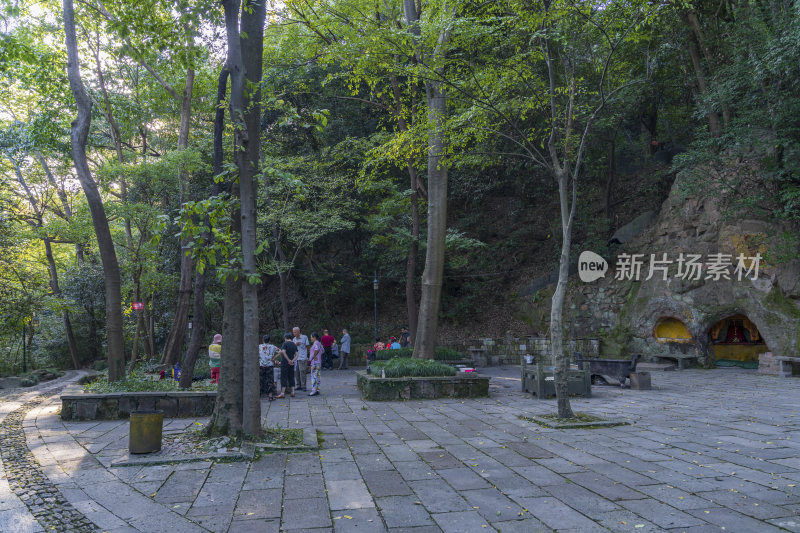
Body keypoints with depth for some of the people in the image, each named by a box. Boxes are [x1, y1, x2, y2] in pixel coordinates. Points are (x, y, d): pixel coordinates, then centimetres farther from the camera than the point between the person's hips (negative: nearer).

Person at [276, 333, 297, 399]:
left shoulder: (285, 343, -8)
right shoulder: (294, 344, 11)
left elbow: (283, 352, -22)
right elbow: (296, 355, 6)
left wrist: (289, 360, -19)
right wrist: (292, 361, -6)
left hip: (285, 363, -6)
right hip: (292, 364, 6)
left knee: (284, 378, -5)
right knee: (291, 378, 11)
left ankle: (282, 393, -8)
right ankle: (292, 392, 9)